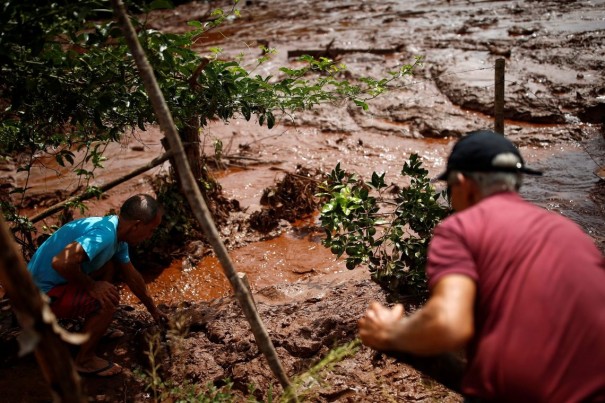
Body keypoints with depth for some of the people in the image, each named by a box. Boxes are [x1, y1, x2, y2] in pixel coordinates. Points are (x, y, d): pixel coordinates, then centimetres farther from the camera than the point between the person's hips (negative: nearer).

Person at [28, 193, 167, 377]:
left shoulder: (117, 234, 3)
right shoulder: (104, 234, -28)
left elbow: (132, 277, 17)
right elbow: (61, 262, -40)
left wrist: (153, 309, 27)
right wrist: (91, 286, -22)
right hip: (41, 293, -9)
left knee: (111, 267, 9)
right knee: (108, 300, -19)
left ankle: (97, 328, 19)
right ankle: (84, 360, 0)